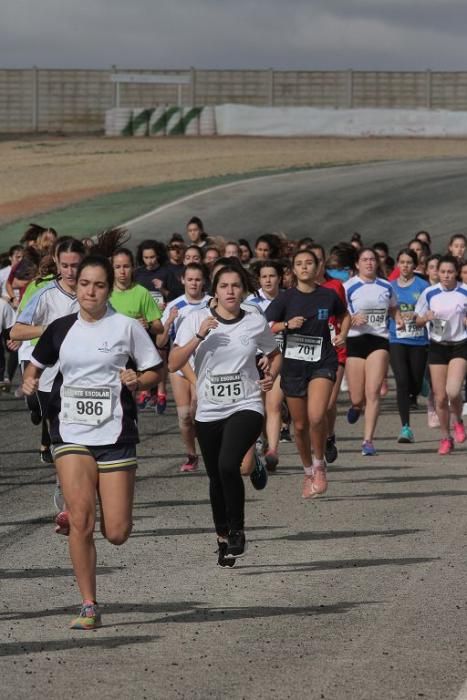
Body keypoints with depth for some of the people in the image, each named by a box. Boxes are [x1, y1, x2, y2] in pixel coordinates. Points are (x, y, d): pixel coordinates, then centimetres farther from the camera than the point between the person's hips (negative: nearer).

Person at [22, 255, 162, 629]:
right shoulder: (61, 328, 7)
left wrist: (137, 381, -15)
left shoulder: (126, 327, 0)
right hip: (72, 434, 1)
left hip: (115, 434, -1)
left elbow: (155, 371, 6)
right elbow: (36, 366, 21)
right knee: (80, 522, -13)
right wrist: (30, 382, 0)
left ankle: (107, 509, 35)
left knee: (117, 534, -3)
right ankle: (89, 607, -4)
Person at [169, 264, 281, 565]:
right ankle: (223, 537, 30)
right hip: (209, 412, 2)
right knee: (217, 479, 10)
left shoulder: (256, 322, 1)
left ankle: (237, 530, -8)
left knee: (228, 465, -24)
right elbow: (174, 364, -8)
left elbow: (275, 354, 20)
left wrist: (272, 376, 0)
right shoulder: (197, 320, -2)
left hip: (246, 407, -2)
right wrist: (199, 337, -19)